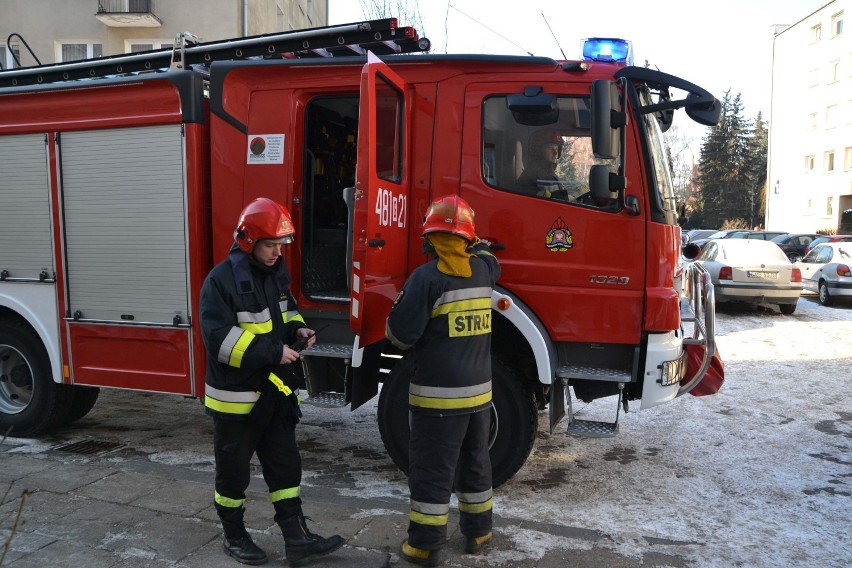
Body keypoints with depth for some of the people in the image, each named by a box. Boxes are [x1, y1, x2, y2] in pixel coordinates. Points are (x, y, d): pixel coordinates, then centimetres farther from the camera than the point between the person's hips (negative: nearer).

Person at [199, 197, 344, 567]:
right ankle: (234, 537, 29)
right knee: (233, 470, 11)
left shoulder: (275, 274, 6)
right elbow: (219, 338, -25)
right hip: (236, 396, -7)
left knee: (285, 466, 9)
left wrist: (297, 330, -3)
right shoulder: (221, 280, -18)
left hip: (275, 392, 7)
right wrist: (273, 352, -27)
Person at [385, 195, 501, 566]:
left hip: (438, 393, -6)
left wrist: (394, 323, 5)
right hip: (479, 390, 6)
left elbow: (401, 333, -14)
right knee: (475, 463, 20)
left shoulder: (427, 276, -16)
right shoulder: (483, 270, 3)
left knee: (432, 470, 4)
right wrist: (473, 241, 28)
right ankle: (478, 532, 33)